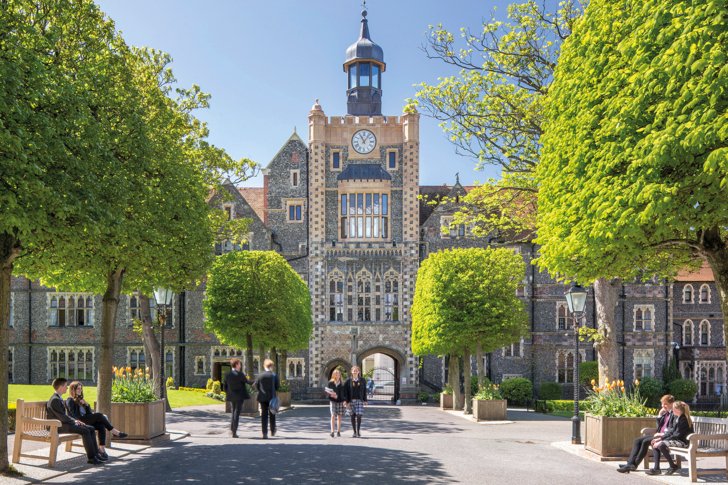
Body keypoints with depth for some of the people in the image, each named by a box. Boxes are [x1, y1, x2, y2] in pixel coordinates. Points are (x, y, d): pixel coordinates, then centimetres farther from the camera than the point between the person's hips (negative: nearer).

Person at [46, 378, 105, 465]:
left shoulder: (59, 399, 17)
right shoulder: (54, 400, -16)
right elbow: (62, 417, -20)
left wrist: (76, 421, 6)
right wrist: (74, 421, -7)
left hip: (64, 423, 10)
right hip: (59, 426, -10)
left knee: (91, 428, 0)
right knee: (85, 431, -25)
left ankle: (95, 454, -3)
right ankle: (91, 458, -21)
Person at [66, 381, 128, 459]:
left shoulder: (80, 399, 28)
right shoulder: (70, 401, 4)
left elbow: (89, 412, 20)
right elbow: (74, 414, -11)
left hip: (86, 419, 7)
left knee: (101, 426, -23)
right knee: (99, 415, -26)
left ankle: (102, 449, -33)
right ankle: (115, 432, -22)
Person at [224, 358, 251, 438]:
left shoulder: (227, 375, 3)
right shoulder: (240, 374, -14)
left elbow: (225, 386, 7)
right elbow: (247, 382, -7)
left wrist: (228, 395, 17)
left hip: (231, 397, 5)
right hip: (239, 396, -5)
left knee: (233, 412, 20)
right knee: (237, 413, -1)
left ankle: (232, 429, 15)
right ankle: (234, 432, -1)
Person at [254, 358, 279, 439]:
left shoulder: (261, 375, -4)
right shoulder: (274, 376, -7)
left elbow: (256, 385, 1)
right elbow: (277, 386, -4)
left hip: (263, 397, 1)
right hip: (272, 397, 0)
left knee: (264, 415, 3)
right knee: (272, 415, 16)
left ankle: (265, 433, -2)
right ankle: (272, 431, 25)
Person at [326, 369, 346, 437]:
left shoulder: (342, 384, 7)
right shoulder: (330, 383, 2)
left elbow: (345, 393, 8)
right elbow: (326, 391, 2)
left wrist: (345, 401, -2)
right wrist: (331, 394, -16)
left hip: (340, 401, 2)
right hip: (332, 401, -2)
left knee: (339, 416, 5)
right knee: (333, 416, -10)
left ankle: (338, 431, 13)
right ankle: (332, 431, -10)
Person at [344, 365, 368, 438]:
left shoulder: (362, 380, 5)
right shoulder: (348, 381, 1)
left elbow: (364, 390, 8)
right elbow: (346, 392, 0)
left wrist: (365, 400, 4)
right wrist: (347, 402, -7)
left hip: (360, 400, 0)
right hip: (351, 400, 0)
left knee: (359, 416, -9)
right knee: (353, 416, 4)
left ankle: (358, 432, -2)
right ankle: (354, 432, 13)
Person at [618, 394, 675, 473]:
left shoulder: (675, 414, -8)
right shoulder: (665, 413, 20)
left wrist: (662, 434, -20)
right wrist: (659, 415, 8)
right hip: (659, 434, 9)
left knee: (646, 441, -27)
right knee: (638, 440, -6)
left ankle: (635, 464, -21)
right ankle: (630, 463, -17)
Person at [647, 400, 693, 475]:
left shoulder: (683, 420, -18)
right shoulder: (677, 418, 11)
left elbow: (677, 435, -20)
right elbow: (671, 431, 14)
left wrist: (661, 441, -19)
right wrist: (660, 438, 2)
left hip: (683, 442, -10)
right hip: (676, 440, 10)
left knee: (661, 445, -27)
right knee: (654, 443, -1)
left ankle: (673, 466, -8)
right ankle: (656, 468, -7)